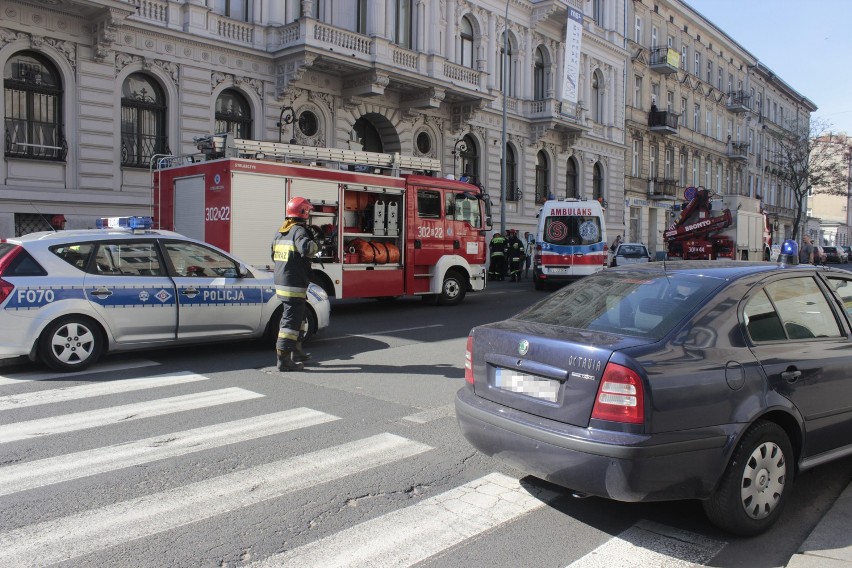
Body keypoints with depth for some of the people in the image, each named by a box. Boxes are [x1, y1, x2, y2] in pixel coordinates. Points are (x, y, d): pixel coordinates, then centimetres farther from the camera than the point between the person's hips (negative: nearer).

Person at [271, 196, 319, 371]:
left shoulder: (281, 232, 14)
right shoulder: (298, 230, -14)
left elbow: (274, 255, 22)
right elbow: (306, 248, -33)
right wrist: (315, 245, -14)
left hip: (281, 283, 10)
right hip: (295, 286, -10)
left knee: (299, 314, 22)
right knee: (291, 321, -5)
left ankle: (296, 352, 33)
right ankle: (283, 359, -3)